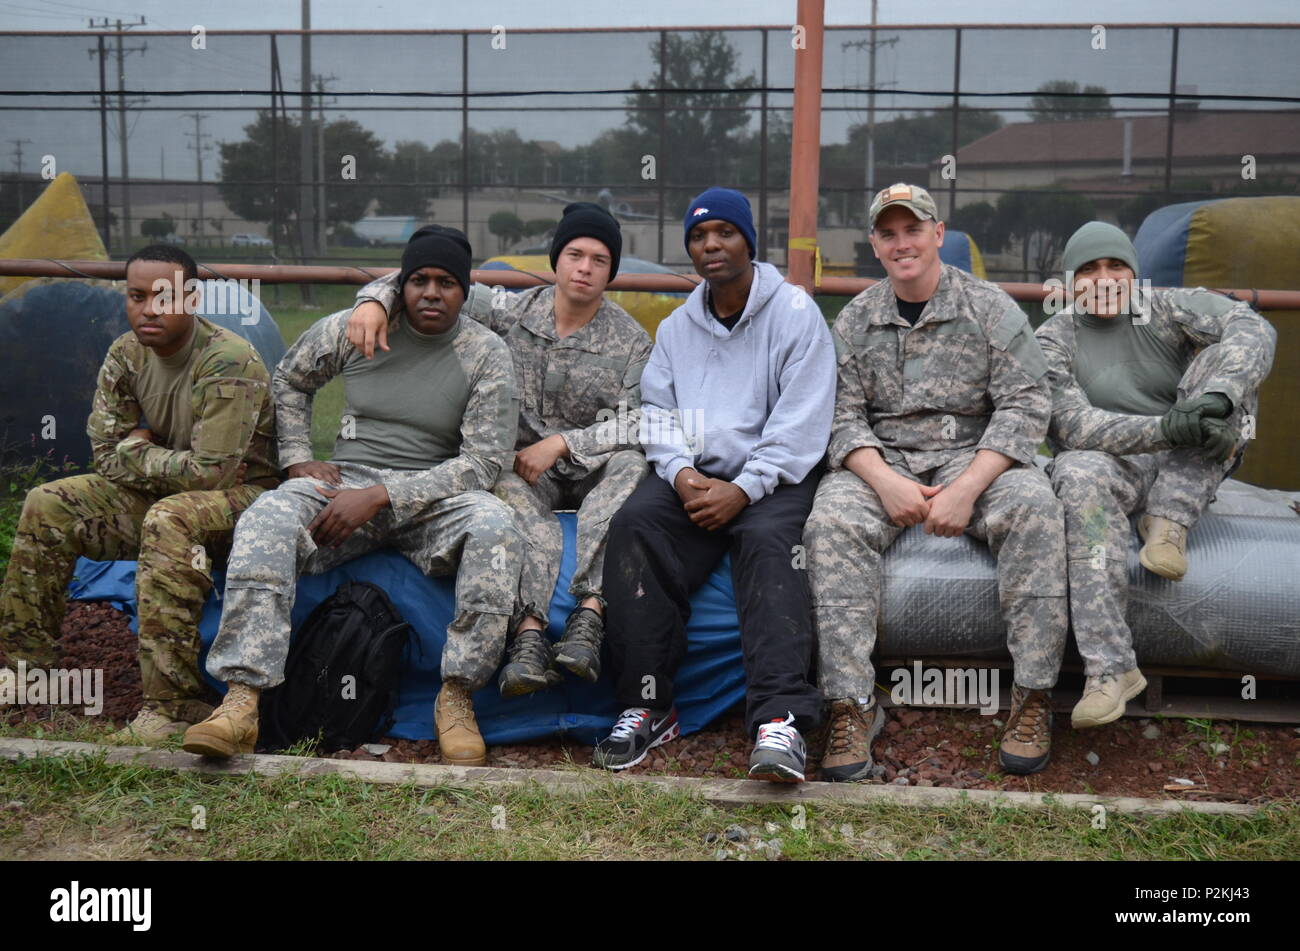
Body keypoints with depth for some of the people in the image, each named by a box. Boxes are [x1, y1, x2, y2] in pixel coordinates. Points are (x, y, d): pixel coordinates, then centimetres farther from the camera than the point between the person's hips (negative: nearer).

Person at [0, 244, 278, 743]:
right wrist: (162, 459, -15)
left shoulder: (228, 363, -24)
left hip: (243, 495, -7)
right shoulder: (126, 355, -1)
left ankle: (171, 706, -37)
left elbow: (210, 472, -27)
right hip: (161, 492, 8)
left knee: (168, 520, -38)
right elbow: (106, 454, 0)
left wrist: (138, 450, -12)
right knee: (48, 504, -6)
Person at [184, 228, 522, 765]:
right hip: (346, 480, 1)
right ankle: (241, 701, -36)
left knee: (494, 526, -35)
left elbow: (482, 461, -10)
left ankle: (456, 696, -26)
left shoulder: (485, 355, -2)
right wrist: (298, 459, 7)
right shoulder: (353, 330, 5)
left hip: (432, 496, -1)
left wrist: (380, 496, -18)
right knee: (267, 520, -29)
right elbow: (289, 380, 23)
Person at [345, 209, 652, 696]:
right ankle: (529, 635, -51)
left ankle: (589, 614, -49)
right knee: (506, 485, -36)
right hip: (523, 464, 0)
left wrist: (561, 444, -19)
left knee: (632, 464, -35)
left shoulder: (631, 341, 2)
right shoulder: (514, 312, 4)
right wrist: (375, 299, -16)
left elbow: (636, 424, -8)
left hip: (593, 471, 0)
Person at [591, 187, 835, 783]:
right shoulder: (677, 326, 19)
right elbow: (656, 410, 12)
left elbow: (800, 426, -6)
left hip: (772, 477, -4)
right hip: (692, 474, 4)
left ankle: (780, 720, -44)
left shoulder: (794, 313, 3)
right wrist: (682, 473, -9)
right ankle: (648, 706, -23)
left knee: (766, 537, -34)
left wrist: (742, 490, -17)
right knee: (634, 522, -25)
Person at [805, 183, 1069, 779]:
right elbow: (843, 416, 3)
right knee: (832, 518, -30)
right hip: (883, 461, 1)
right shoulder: (855, 320, 9)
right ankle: (851, 706, -31)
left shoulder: (990, 307, 3)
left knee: (1033, 504, -33)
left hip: (974, 457, -1)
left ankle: (1032, 699, -27)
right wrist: (885, 481, -17)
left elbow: (1025, 406, -5)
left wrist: (967, 488, -18)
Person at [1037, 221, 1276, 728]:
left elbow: (1253, 328, -19)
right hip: (1113, 468, -1)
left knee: (1226, 364, -19)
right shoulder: (1054, 339, -1)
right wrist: (1166, 428, -33)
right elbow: (1070, 425, -17)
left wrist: (1215, 398, -41)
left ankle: (1167, 525, -23)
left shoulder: (1169, 310, 1)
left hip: (1186, 475, 1)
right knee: (1079, 473, -39)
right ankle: (1110, 669, -42)